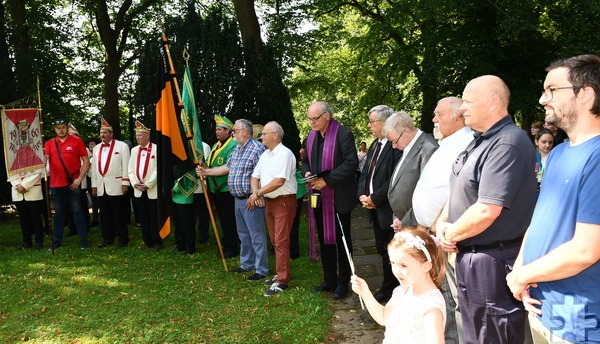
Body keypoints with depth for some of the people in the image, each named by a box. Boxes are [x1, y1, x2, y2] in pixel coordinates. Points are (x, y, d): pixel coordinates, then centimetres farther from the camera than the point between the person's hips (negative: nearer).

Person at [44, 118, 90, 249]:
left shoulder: (77, 141, -1)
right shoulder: (49, 143, 7)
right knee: (58, 212, 11)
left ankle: (83, 239, 9)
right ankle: (57, 240, 19)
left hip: (73, 183, -3)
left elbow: (86, 161, -2)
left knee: (77, 210, 2)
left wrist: (80, 178, -9)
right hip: (56, 184, 3)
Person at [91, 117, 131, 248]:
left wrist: (125, 182, -10)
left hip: (116, 186, -5)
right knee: (104, 214, 8)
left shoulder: (122, 146, 0)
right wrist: (94, 185, 11)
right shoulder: (96, 148, 15)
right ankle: (107, 238, 17)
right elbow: (94, 167, 16)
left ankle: (123, 238, 8)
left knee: (119, 214, 0)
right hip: (101, 187, 5)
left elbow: (126, 166, -5)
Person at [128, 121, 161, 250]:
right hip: (138, 190, 5)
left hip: (152, 190, -5)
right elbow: (130, 169, 10)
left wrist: (147, 184, -16)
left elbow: (158, 169, -13)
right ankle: (147, 241, 19)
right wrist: (135, 183, -5)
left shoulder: (156, 149, -6)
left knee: (154, 217, -1)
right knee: (143, 217, 10)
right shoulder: (134, 150, 12)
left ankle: (157, 242, 8)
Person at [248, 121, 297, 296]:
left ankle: (282, 281, -3)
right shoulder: (265, 155, 13)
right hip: (269, 202, 9)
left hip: (284, 201, -9)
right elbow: (255, 176, 14)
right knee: (275, 242, 14)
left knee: (281, 242, -8)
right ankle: (282, 274, 25)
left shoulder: (285, 154, -15)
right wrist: (255, 193, -7)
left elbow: (279, 181, -22)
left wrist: (257, 193, -15)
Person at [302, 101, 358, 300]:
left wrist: (326, 180, -20)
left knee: (341, 240, 5)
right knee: (324, 239, 14)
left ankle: (342, 283, 16)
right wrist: (307, 172, -3)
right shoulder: (311, 136, 9)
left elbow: (351, 163, -19)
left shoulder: (343, 134, -13)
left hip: (339, 197, -7)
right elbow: (306, 161, 20)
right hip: (318, 196, 7)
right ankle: (329, 280, 26)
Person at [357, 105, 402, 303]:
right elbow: (365, 173, 16)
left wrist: (374, 198, -16)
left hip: (388, 208, -9)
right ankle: (389, 286, 29)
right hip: (374, 207, 9)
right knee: (381, 249, 16)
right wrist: (362, 194, 0)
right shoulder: (375, 145, 12)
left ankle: (388, 290, 17)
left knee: (390, 251, 3)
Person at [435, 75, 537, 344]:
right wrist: (442, 222, -1)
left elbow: (486, 211, -28)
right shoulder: (480, 140, 11)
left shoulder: (507, 144, -21)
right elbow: (459, 191, 17)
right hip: (470, 256, 10)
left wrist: (450, 235, -12)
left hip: (493, 262, -10)